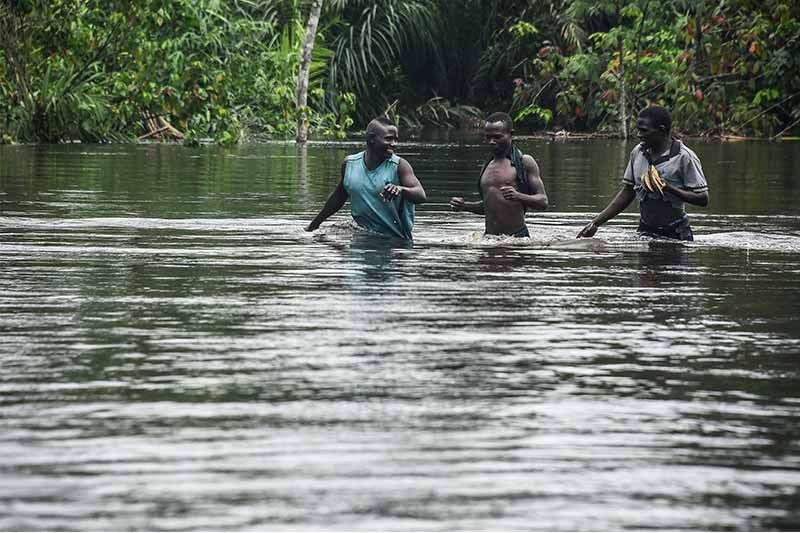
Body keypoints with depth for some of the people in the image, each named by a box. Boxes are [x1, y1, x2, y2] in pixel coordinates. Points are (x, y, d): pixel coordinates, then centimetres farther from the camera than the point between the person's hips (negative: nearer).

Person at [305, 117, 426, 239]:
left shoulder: (399, 166, -4)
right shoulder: (349, 164, 7)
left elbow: (421, 196, -15)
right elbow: (339, 197, 23)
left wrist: (401, 190, -37)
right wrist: (314, 224, 31)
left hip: (394, 238, -3)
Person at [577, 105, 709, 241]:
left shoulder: (684, 157, -12)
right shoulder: (637, 153, 4)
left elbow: (703, 199, -12)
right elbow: (627, 194, 12)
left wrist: (670, 189, -25)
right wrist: (596, 223, 6)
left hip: (676, 234, -5)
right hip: (645, 232, 5)